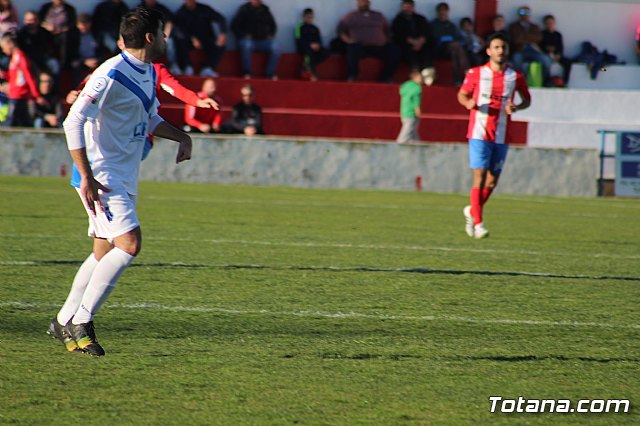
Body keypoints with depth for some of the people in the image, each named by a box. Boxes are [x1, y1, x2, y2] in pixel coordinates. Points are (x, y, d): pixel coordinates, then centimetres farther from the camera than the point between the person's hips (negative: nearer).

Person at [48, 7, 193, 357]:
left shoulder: (148, 73, 11)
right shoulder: (112, 75, -18)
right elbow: (73, 122, -23)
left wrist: (182, 137, 11)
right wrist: (86, 176, -26)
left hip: (125, 178, 10)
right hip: (101, 175, -10)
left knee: (105, 254, 11)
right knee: (129, 243, -19)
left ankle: (64, 323, 21)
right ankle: (81, 321, -13)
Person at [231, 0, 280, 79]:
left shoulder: (265, 9, 14)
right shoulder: (244, 9, 1)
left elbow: (273, 25, 24)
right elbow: (234, 25, -3)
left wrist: (270, 35, 6)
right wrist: (244, 35, -14)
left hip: (263, 40, 3)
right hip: (248, 39, -3)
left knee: (275, 48, -27)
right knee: (246, 45, -40)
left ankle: (270, 74, -22)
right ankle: (247, 74, -29)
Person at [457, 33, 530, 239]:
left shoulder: (515, 76, 5)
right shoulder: (476, 73, 1)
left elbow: (527, 99, 16)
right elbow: (462, 94, 11)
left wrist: (516, 107, -6)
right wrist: (468, 103, -12)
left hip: (501, 136, 3)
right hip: (479, 132, -3)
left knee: (492, 181, 7)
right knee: (480, 176, -12)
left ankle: (472, 211, 32)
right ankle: (478, 223, -7)